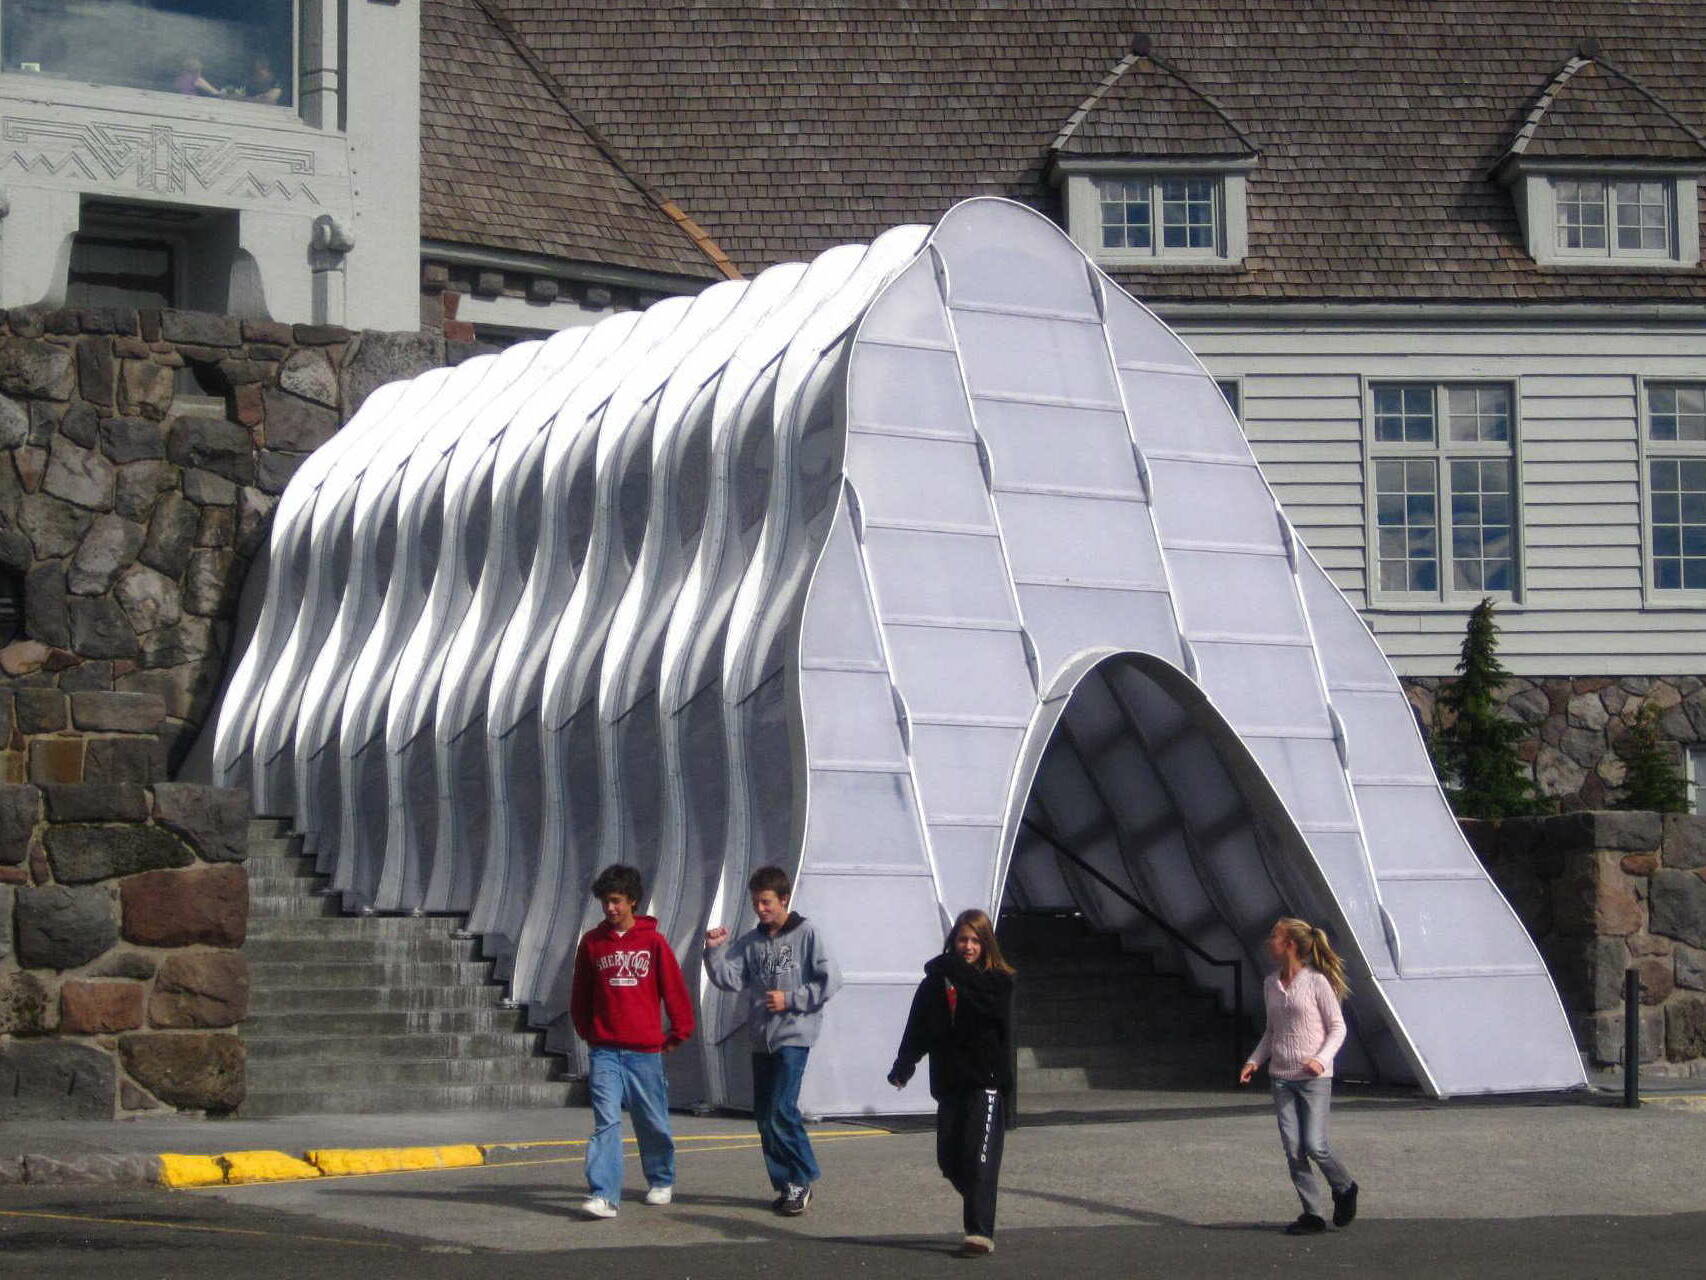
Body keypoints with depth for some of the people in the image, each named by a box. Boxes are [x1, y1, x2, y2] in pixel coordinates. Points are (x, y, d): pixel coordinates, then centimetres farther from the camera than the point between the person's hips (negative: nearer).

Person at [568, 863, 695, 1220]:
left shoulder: (653, 941, -2)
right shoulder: (592, 942, 3)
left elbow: (674, 989, 4)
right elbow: (580, 995, 14)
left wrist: (679, 1031, 7)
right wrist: (586, 1032, 17)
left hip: (645, 1049, 0)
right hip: (605, 1052, 0)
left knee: (653, 1123, 11)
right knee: (606, 1122, -11)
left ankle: (661, 1181, 33)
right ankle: (604, 1196, -16)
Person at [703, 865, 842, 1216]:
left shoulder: (806, 934, -3)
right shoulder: (750, 942, 11)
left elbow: (829, 980, -6)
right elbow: (730, 979, 2)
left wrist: (790, 1000, -11)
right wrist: (715, 950, -12)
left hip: (794, 1037, -6)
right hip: (761, 1039, 6)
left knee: (781, 1110, -16)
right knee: (764, 1115, 6)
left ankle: (801, 1179, -5)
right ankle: (785, 1183, 15)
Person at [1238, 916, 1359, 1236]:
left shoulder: (1316, 982, -8)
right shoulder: (1271, 984, 10)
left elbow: (1337, 1028, -4)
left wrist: (1321, 1059, -20)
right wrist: (1254, 1061, 6)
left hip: (1313, 1078, -6)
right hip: (1281, 1077, 6)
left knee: (1314, 1146, -10)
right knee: (1293, 1149, -1)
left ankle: (1344, 1188, 18)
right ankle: (1313, 1214, 4)